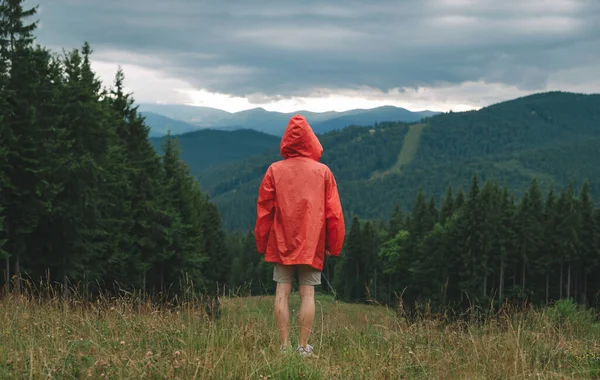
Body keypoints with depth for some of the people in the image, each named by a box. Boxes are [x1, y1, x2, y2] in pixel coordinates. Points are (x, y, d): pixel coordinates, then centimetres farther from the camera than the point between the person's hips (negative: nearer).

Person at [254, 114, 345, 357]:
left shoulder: (274, 170, 1)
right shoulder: (323, 172, 2)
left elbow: (264, 210, 2)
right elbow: (333, 212, 2)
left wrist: (262, 244, 11)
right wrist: (334, 246, 10)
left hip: (281, 244, 0)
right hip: (312, 245, 0)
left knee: (282, 293, 3)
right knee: (307, 294, 0)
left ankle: (284, 346, 0)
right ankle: (304, 347, -3)